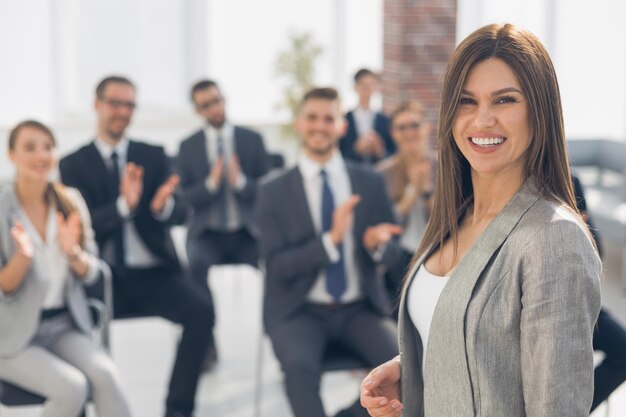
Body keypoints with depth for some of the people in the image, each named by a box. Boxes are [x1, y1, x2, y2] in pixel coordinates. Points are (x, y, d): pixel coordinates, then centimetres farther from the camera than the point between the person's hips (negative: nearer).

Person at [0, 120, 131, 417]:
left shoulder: (70, 201, 2)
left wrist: (73, 253, -18)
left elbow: (90, 274, 4)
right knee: (72, 387, -26)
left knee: (105, 374, -24)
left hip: (64, 325, 3)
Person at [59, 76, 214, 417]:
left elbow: (180, 213, 2)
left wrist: (162, 206, -23)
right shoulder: (73, 165, 5)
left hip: (153, 273, 2)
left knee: (201, 310, -25)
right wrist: (123, 205, -26)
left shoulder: (154, 156, 11)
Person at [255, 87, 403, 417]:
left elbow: (391, 252, 10)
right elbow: (277, 266, -8)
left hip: (359, 310, 3)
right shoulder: (274, 191, -1)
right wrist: (331, 239, -23)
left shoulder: (370, 183, 5)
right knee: (300, 365, -33)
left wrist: (376, 244, -15)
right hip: (299, 311, -2)